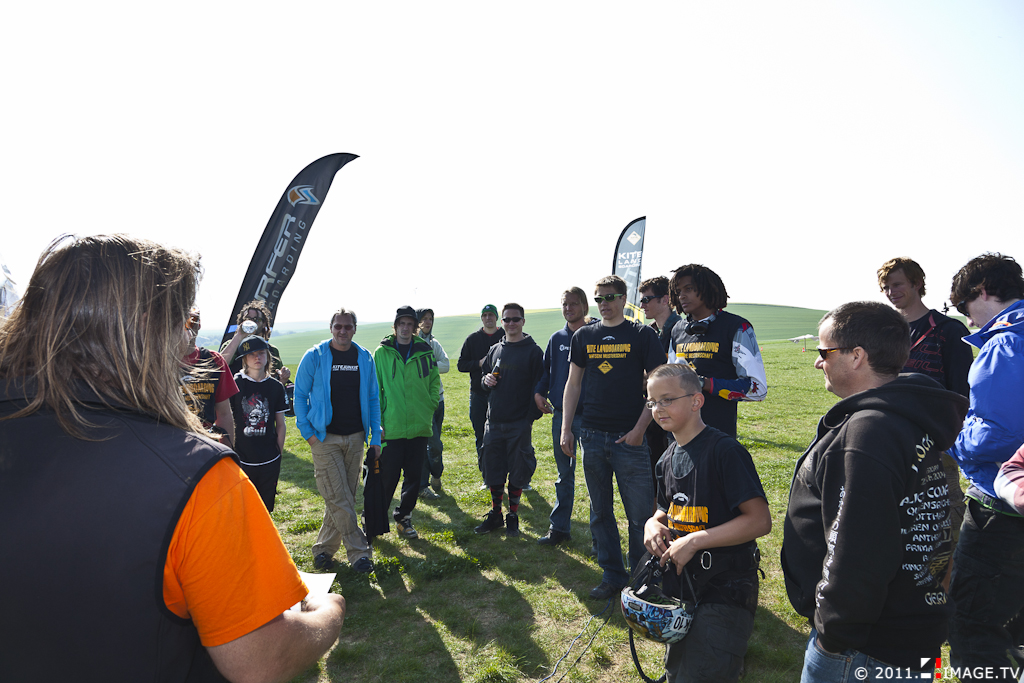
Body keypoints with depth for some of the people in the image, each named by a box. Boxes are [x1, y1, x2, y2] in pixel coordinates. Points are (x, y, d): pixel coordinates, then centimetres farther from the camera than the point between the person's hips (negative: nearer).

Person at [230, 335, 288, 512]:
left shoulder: (276, 387, 2)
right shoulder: (235, 384, -5)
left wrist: (279, 454, 8)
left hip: (269, 461, 2)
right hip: (242, 460, -2)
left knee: (265, 510, 12)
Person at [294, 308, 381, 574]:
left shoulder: (364, 358, 4)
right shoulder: (314, 357, -4)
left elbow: (373, 398, 9)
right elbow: (300, 394, 1)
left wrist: (375, 437, 5)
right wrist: (307, 432, -5)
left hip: (355, 437, 4)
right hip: (325, 437, -3)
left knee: (345, 497, 9)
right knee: (338, 498, -6)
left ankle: (323, 549, 24)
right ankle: (359, 552, 3)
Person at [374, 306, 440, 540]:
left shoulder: (425, 351, 7)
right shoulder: (382, 353, 0)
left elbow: (434, 380, 14)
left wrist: (431, 405, 1)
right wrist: (377, 420, -5)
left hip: (419, 426, 3)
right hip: (391, 428, -3)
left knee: (414, 476, 10)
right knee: (387, 477, 1)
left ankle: (403, 518, 26)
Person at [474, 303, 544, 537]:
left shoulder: (533, 351, -3)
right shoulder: (495, 350, 11)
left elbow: (538, 387, -6)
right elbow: (484, 379, 20)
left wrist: (531, 417, -12)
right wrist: (486, 381, -3)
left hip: (520, 424, -4)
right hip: (494, 422, 4)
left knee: (517, 472, 5)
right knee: (493, 470, 10)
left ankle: (513, 516, 20)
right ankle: (495, 515, 26)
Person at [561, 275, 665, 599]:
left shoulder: (642, 335, 0)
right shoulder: (584, 336, 10)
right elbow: (573, 384, 13)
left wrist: (639, 429, -11)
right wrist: (566, 429, 6)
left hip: (629, 438, -3)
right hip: (592, 436, 4)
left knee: (640, 515, 1)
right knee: (600, 513, 12)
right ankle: (612, 576, 25)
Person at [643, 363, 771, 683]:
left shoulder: (725, 450, -19)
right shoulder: (667, 459, 5)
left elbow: (759, 520, -23)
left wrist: (694, 541, -24)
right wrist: (653, 524, -6)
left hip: (726, 589, -8)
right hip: (681, 582, 8)